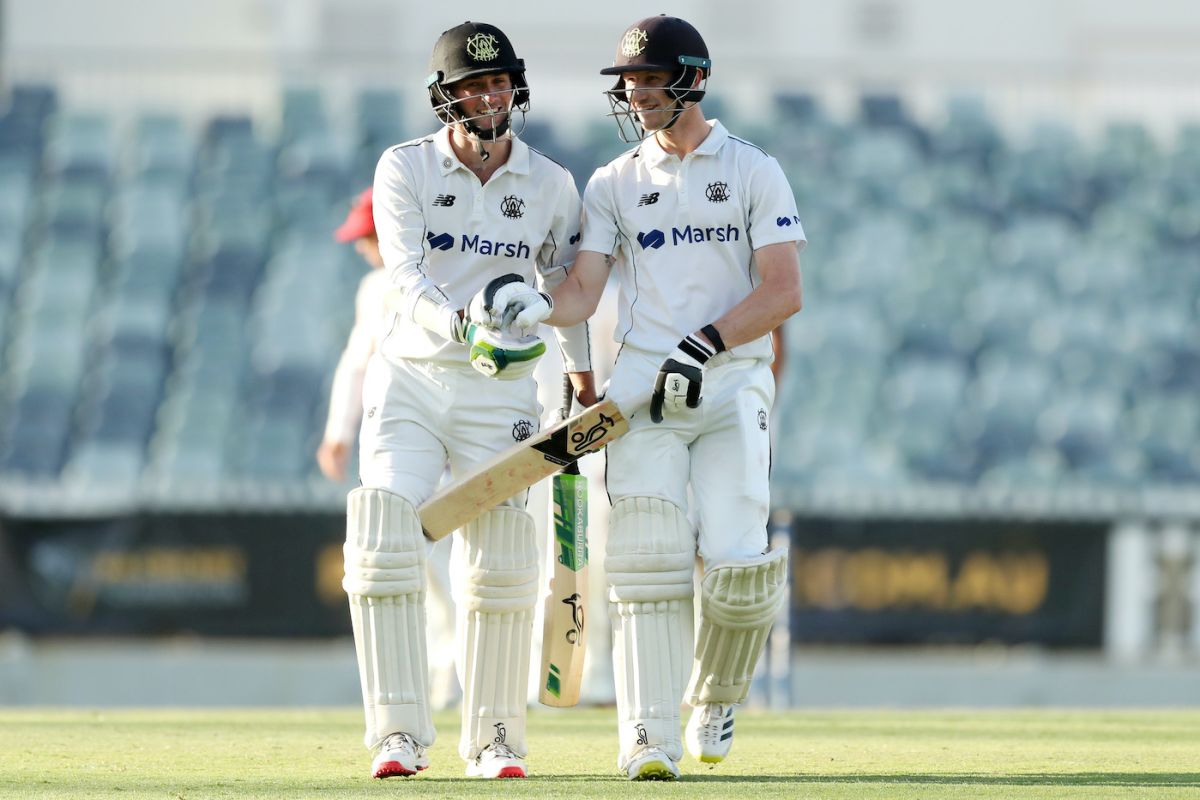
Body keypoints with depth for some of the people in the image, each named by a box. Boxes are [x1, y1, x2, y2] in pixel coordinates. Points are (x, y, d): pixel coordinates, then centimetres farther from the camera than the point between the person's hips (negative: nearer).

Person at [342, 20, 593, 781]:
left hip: (500, 391, 1)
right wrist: (463, 325, -36)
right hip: (410, 378, -1)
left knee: (500, 568, -1)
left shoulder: (551, 185, 2)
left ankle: (495, 739, 12)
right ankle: (400, 736, -13)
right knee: (385, 540, -15)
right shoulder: (405, 169, -5)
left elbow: (563, 278, 16)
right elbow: (407, 277, -18)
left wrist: (583, 376, 22)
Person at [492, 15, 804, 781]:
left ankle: (716, 695, 16)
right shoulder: (615, 184, 13)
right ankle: (650, 740, -13)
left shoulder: (754, 171, 5)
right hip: (644, 386, 2)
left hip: (732, 383, -2)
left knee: (737, 563, -13)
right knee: (649, 562, -12)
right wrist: (537, 308, -20)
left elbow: (784, 292, -3)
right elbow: (583, 292, 4)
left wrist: (705, 343, -16)